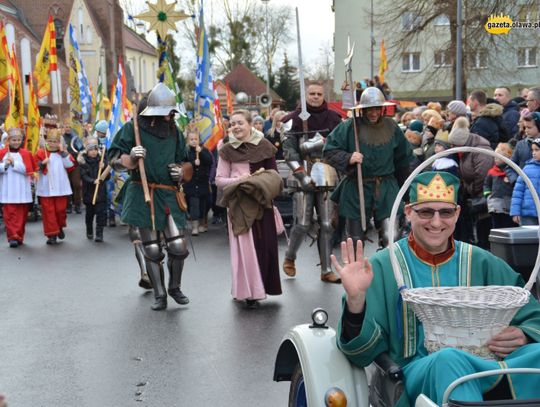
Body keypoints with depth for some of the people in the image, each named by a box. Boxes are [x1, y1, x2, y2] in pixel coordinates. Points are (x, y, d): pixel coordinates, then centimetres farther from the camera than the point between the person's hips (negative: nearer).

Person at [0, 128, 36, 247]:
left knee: (21, 214, 7)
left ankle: (19, 236, 18)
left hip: (22, 190, 1)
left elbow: (28, 169, -8)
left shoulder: (26, 153, 2)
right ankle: (12, 236, -3)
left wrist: (14, 163, -14)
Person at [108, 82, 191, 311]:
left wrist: (181, 172, 2)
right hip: (143, 196, -3)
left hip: (170, 196, 3)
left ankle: (174, 287, 20)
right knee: (152, 249, 4)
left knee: (178, 247, -4)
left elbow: (185, 162, 24)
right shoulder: (133, 128, -2)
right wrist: (131, 157, -20)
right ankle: (159, 294, 17)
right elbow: (113, 158, -1)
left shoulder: (175, 132, 12)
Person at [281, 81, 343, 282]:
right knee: (302, 224, -4)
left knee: (327, 225, 3)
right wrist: (302, 175, -12)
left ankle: (326, 270, 11)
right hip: (304, 178, -3)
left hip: (328, 177, 3)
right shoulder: (295, 119, 0)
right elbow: (289, 150, -5)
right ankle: (289, 259, 22)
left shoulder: (333, 118, 10)